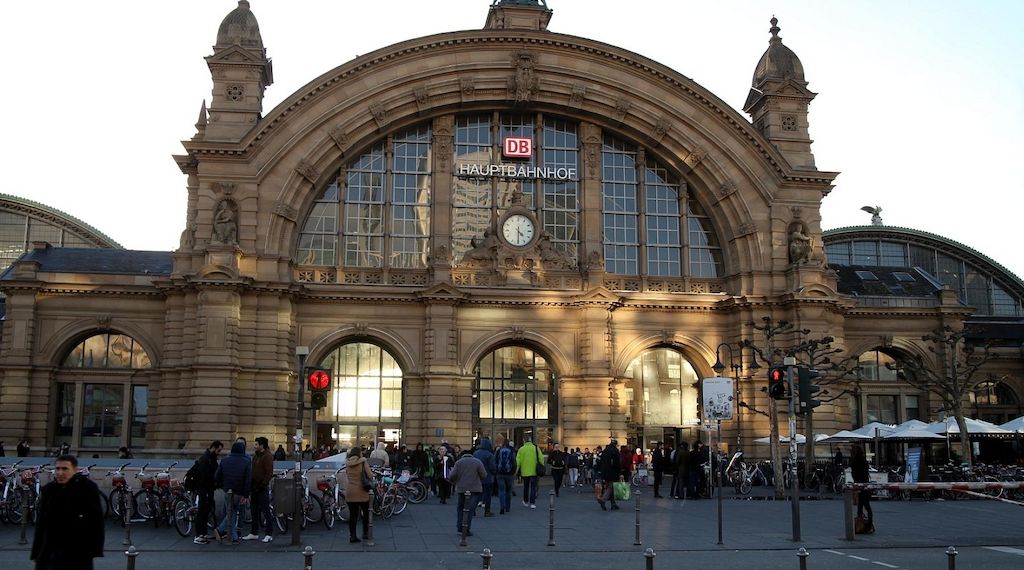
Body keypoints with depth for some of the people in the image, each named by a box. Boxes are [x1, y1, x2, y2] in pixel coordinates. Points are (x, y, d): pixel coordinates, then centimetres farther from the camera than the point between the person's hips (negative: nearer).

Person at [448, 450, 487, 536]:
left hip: (461, 489, 2)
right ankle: (467, 529, -3)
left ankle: (460, 526, 15)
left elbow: (452, 476, -2)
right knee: (470, 509, 0)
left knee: (461, 507, 19)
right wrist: (480, 482, 17)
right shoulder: (477, 462, 1)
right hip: (474, 489, -2)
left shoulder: (458, 462, 3)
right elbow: (484, 475, -3)